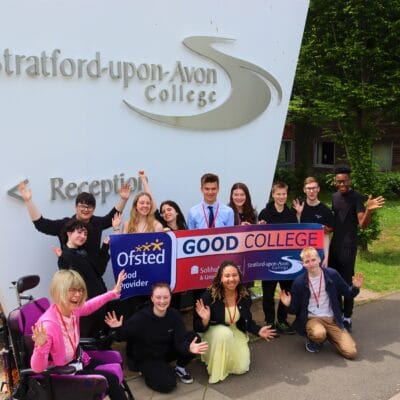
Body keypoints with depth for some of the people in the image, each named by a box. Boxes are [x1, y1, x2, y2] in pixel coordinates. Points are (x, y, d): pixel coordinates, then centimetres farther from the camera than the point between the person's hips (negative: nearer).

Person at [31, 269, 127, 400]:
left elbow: (89, 305, 13)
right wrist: (40, 346, -54)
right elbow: (37, 368, -34)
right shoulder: (47, 324, -36)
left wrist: (114, 292, 9)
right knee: (110, 379, -9)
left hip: (77, 359, 8)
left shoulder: (73, 309, -13)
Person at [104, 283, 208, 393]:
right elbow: (123, 337, -17)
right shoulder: (141, 317, -24)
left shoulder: (174, 314, -14)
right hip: (145, 357, -4)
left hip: (165, 352, 4)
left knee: (193, 337, -17)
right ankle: (147, 371, 6)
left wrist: (189, 347, -44)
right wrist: (118, 329, -41)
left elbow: (180, 340, -21)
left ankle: (180, 368, 7)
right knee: (167, 384, -26)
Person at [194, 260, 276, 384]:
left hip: (235, 333, 4)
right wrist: (205, 320, -42)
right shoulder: (210, 295, -27)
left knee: (241, 368, -8)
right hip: (213, 332, -4)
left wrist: (258, 330, -7)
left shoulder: (244, 296, -12)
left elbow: (247, 320, 7)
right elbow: (198, 327, -22)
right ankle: (216, 371, -14)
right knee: (224, 333, -38)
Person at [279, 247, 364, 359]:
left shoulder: (332, 274, -4)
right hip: (312, 319, -2)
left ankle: (328, 335, 13)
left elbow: (347, 293, 8)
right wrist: (289, 305, -21)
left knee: (351, 353, -12)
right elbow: (295, 310, 1)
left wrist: (355, 287, -13)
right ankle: (312, 339, 0)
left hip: (332, 319, 2)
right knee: (319, 334, -38)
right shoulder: (299, 282, -7)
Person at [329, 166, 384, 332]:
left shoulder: (357, 197, -12)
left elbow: (362, 224, -20)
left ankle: (347, 318, 6)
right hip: (334, 244, 7)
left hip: (348, 246, -7)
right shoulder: (334, 196, 8)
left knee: (347, 282, -3)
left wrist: (369, 210, -37)